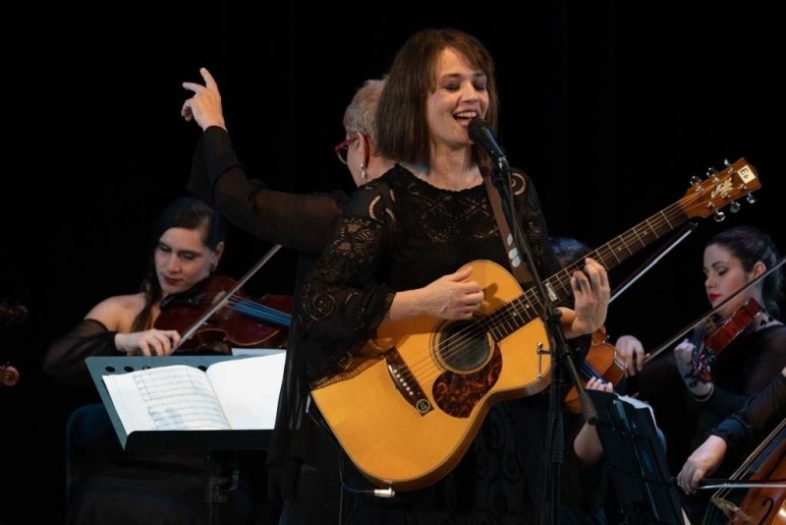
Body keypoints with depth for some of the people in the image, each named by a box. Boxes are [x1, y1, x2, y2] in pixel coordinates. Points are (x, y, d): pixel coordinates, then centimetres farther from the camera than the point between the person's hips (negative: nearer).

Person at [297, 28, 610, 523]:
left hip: (509, 434, 4)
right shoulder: (387, 200, -9)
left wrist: (582, 321, -14)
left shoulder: (514, 190, 6)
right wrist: (422, 302, -24)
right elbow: (316, 307, -17)